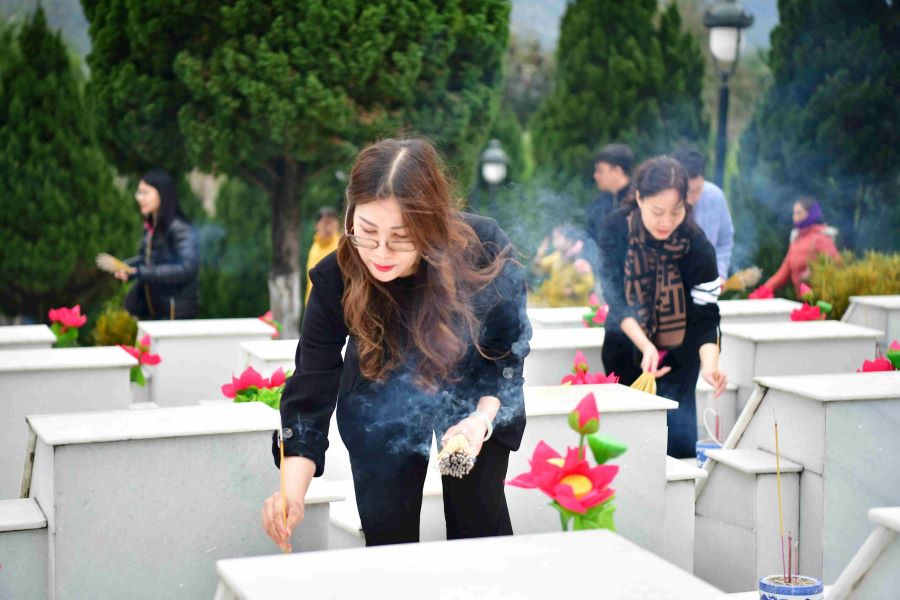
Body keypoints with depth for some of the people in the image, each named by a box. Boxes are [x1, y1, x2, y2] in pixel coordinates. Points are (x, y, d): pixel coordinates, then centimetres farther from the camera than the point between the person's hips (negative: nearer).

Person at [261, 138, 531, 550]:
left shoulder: (484, 250, -32)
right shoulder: (337, 276, -30)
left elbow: (509, 347, -15)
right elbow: (312, 387, -26)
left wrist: (483, 417, -29)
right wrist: (292, 494, -37)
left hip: (477, 397, 0)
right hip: (382, 408, 0)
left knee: (480, 523, 3)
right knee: (388, 533, 1)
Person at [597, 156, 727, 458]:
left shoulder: (697, 244, -26)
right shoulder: (615, 228, -21)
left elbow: (705, 315, -25)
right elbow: (615, 299, -21)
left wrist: (709, 363, -46)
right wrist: (645, 346, -36)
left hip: (678, 349, -1)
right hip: (627, 343, 1)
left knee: (678, 434, -10)